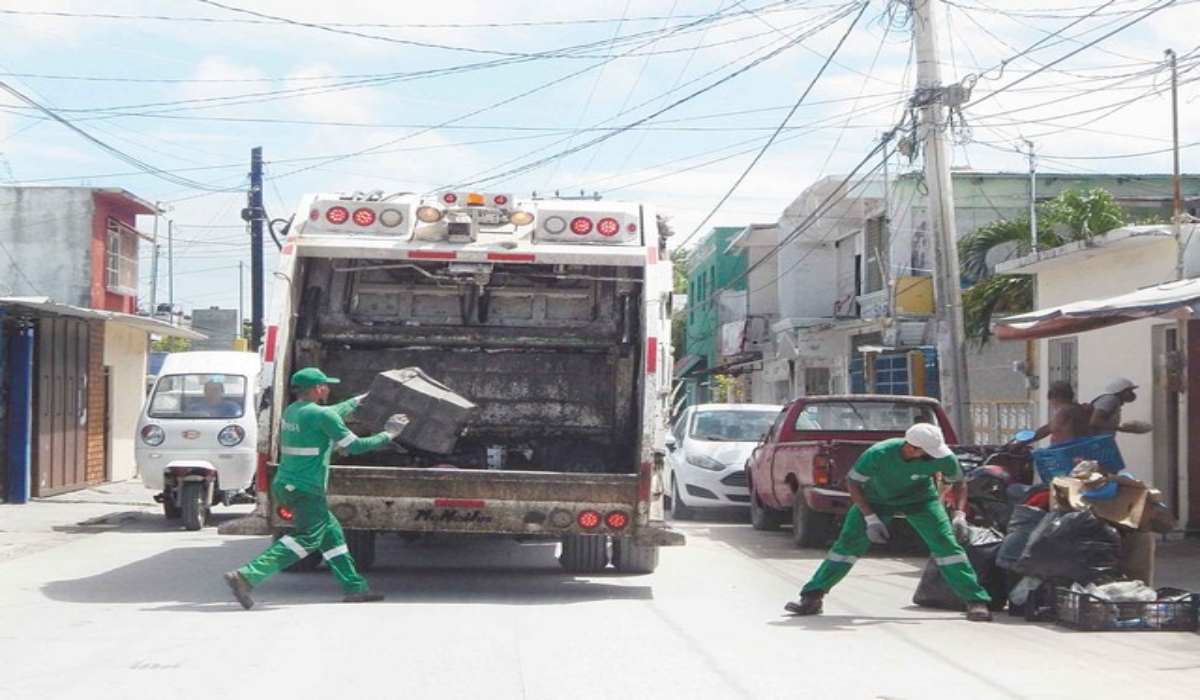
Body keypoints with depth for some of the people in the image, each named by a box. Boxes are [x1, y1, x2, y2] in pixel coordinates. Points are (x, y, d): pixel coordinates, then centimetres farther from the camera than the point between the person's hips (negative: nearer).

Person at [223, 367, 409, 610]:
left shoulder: (291, 411, 14)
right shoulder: (321, 415, -13)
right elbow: (354, 446, -9)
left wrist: (356, 401, 47)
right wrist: (387, 436, 4)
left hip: (284, 484, 10)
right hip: (305, 489, -10)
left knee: (331, 532, 15)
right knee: (308, 539, -10)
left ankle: (355, 587, 18)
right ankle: (247, 576, -19)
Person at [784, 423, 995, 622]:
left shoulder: (943, 458, -28)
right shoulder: (879, 454, -35)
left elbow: (958, 483, -7)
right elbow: (853, 483, -20)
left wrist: (959, 513, -22)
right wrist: (870, 519, -26)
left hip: (920, 499, 1)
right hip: (876, 499, -1)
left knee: (945, 543, -15)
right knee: (847, 544, -9)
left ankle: (976, 601, -10)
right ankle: (812, 597, 0)